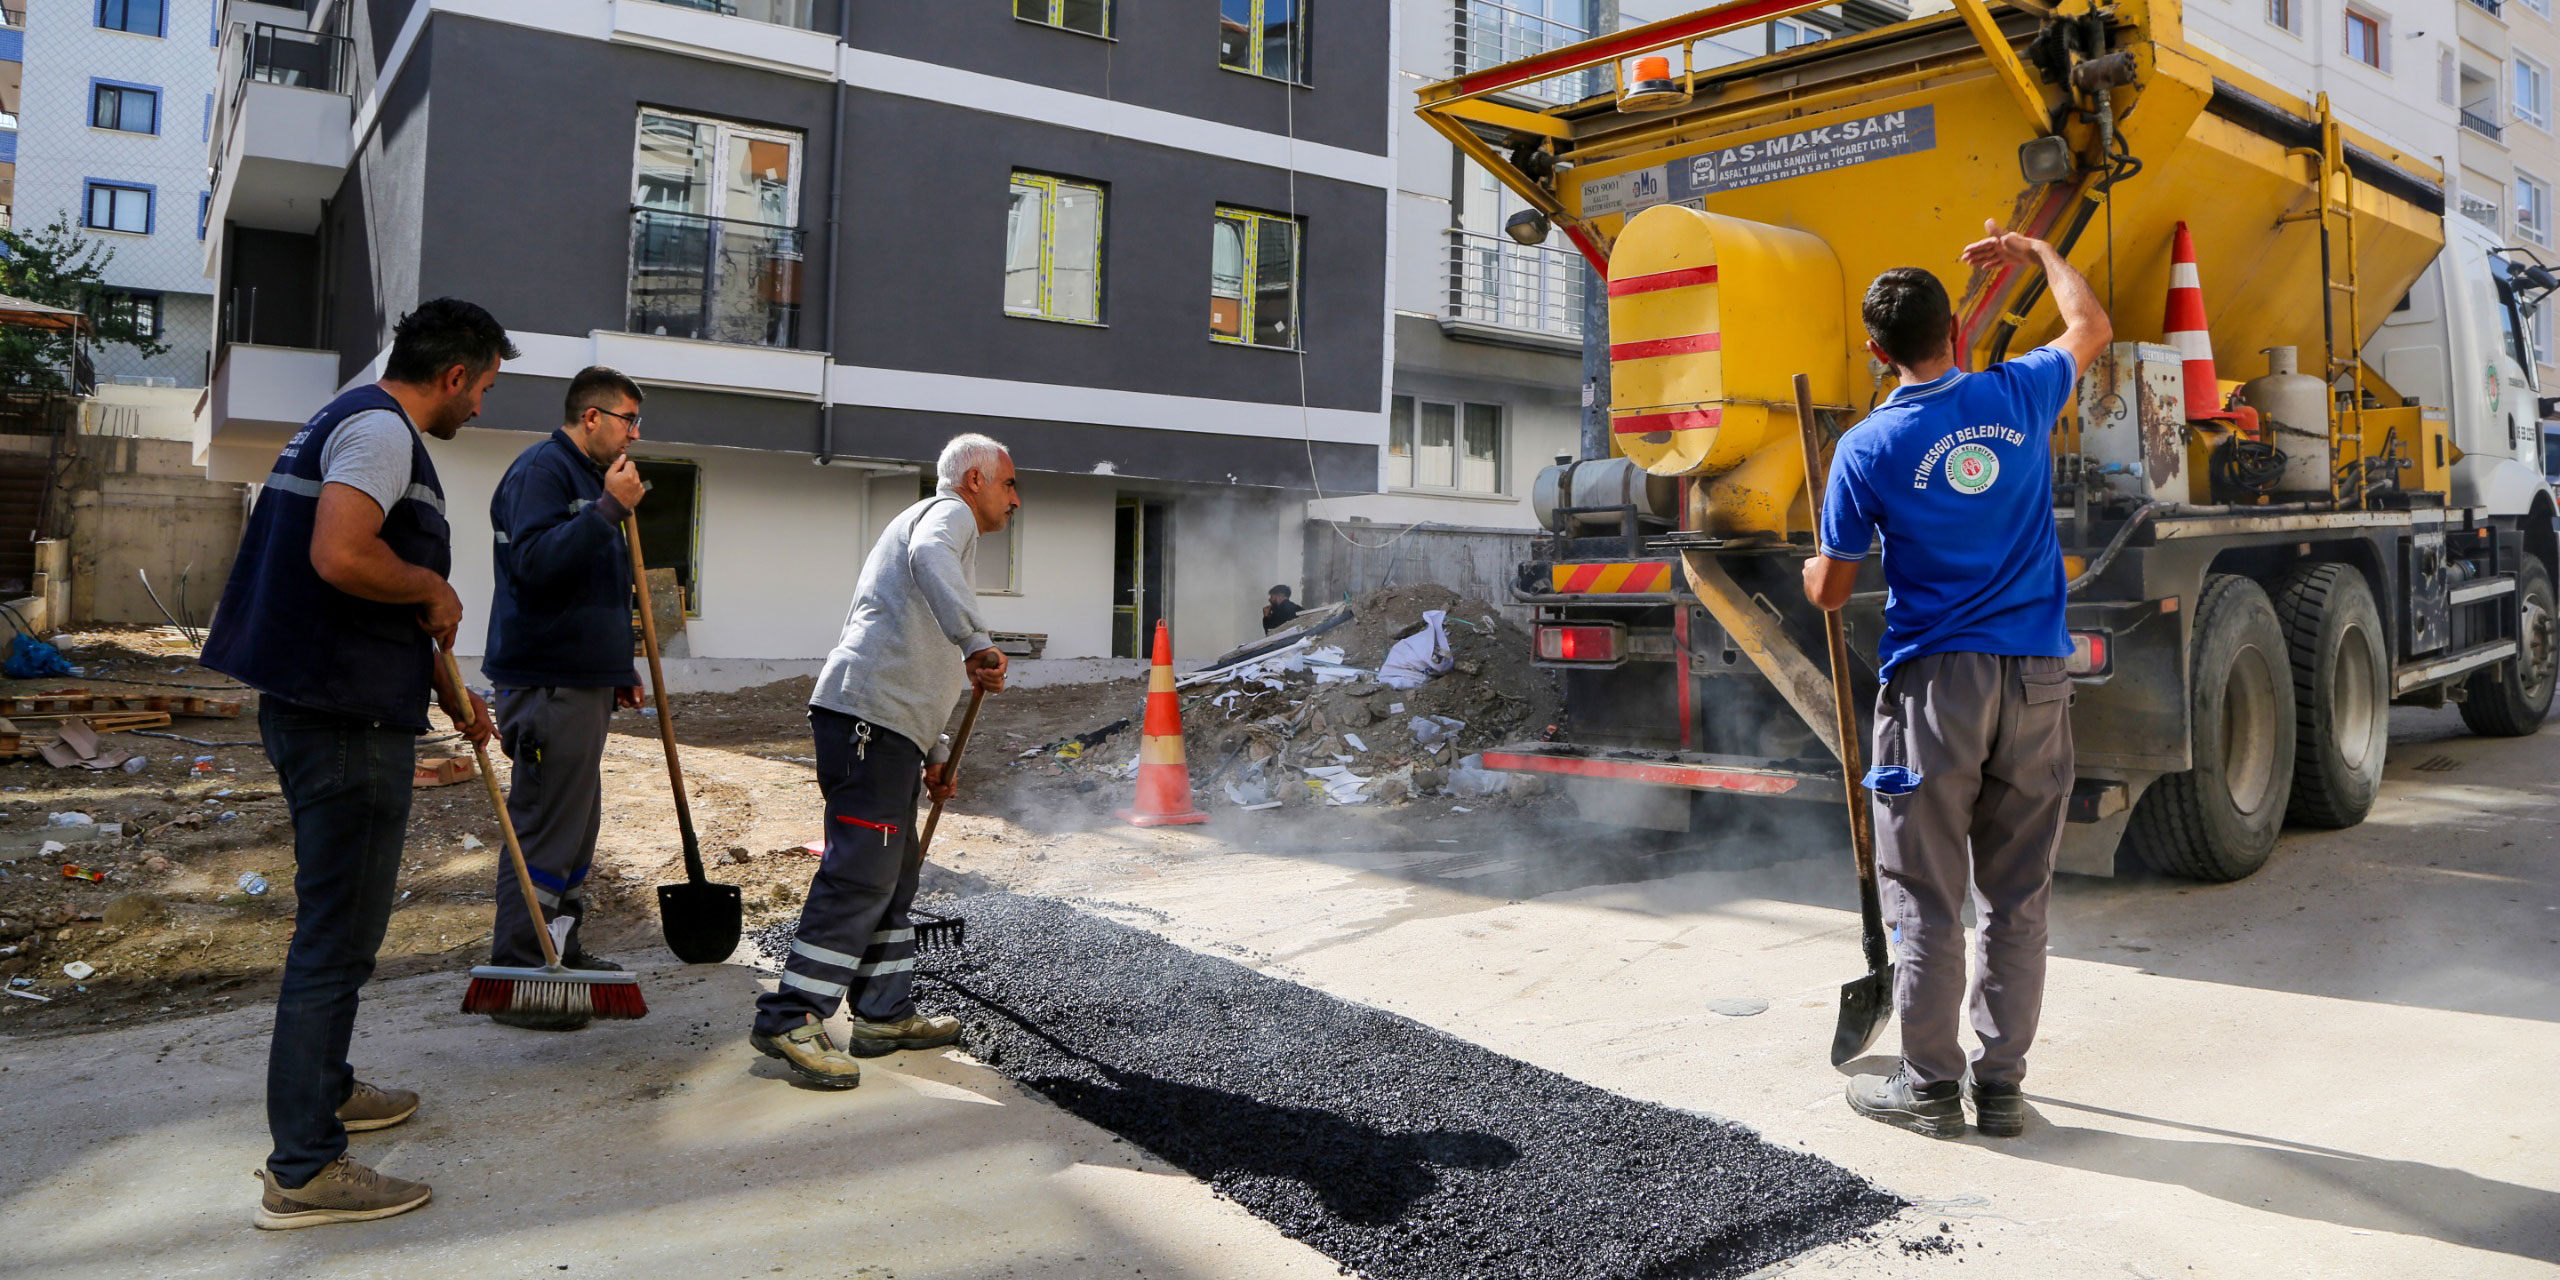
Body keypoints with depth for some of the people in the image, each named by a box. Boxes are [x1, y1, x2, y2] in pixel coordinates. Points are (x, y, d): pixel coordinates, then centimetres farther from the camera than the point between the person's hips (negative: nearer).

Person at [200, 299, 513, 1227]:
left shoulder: (352, 424, 20)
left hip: (317, 706, 11)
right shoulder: (381, 429, -14)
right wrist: (432, 589, -12)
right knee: (338, 934, -5)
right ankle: (303, 1170, 2)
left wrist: (446, 691, 27)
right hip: (347, 721, -11)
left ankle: (324, 1090, 40)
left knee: (337, 920, 23)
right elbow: (340, 558, -31)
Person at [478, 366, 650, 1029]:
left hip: (581, 680, 11)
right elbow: (535, 562, -26)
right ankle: (516, 980, -3)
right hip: (546, 683, -11)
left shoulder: (588, 478, 21)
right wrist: (610, 508, -26)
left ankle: (560, 952, 27)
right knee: (544, 830, -9)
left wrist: (620, 669, 26)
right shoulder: (542, 469, -10)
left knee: (576, 824, 16)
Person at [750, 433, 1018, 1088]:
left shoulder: (933, 523, 33)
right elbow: (929, 557, -26)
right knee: (862, 873, -14)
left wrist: (933, 752, 33)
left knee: (894, 874, 13)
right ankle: (791, 1019, -13)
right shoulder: (948, 513, 3)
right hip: (870, 717, -11)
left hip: (885, 727, 11)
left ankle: (885, 1014, 20)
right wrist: (975, 641, -37)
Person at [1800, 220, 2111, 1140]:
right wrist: (2035, 251, 40)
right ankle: (2001, 1083, 18)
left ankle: (1929, 1084, 14)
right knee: (2018, 895, 10)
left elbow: (1830, 592, 0)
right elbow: (2090, 326, 26)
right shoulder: (2019, 397, 3)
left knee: (1926, 898, 6)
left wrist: (1809, 572, 23)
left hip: (1936, 684, -3)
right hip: (2035, 682, 4)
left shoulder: (1869, 448, -6)